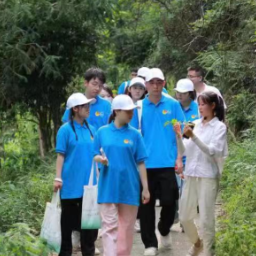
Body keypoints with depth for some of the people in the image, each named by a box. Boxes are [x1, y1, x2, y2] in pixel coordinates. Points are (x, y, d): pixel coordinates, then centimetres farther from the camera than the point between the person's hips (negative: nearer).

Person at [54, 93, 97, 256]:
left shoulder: (91, 129, 7)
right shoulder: (66, 130, -7)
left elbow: (95, 154, 13)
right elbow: (61, 155, -8)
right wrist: (58, 178, -13)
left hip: (88, 183, 4)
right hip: (71, 182, -4)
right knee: (69, 219, 5)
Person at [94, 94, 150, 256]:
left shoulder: (134, 134, 1)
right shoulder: (102, 132, 2)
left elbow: (140, 163, 2)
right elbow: (95, 156, 7)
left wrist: (145, 188, -1)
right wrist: (100, 158, -17)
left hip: (129, 187, 1)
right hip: (108, 187, -1)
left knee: (127, 227, 9)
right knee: (110, 226, -5)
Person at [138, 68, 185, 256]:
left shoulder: (173, 105, 2)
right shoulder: (139, 107, 2)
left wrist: (180, 158, -2)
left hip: (167, 163, 0)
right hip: (145, 163, 0)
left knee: (169, 201, -1)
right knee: (146, 205, 3)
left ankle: (164, 230, 29)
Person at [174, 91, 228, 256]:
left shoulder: (219, 127, -2)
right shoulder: (195, 124, 9)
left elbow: (212, 151, -14)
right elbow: (183, 152, 9)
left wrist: (193, 137, -21)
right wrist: (179, 136, -9)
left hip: (208, 177, -5)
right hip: (191, 176, 5)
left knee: (206, 219, -4)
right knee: (184, 217, 11)